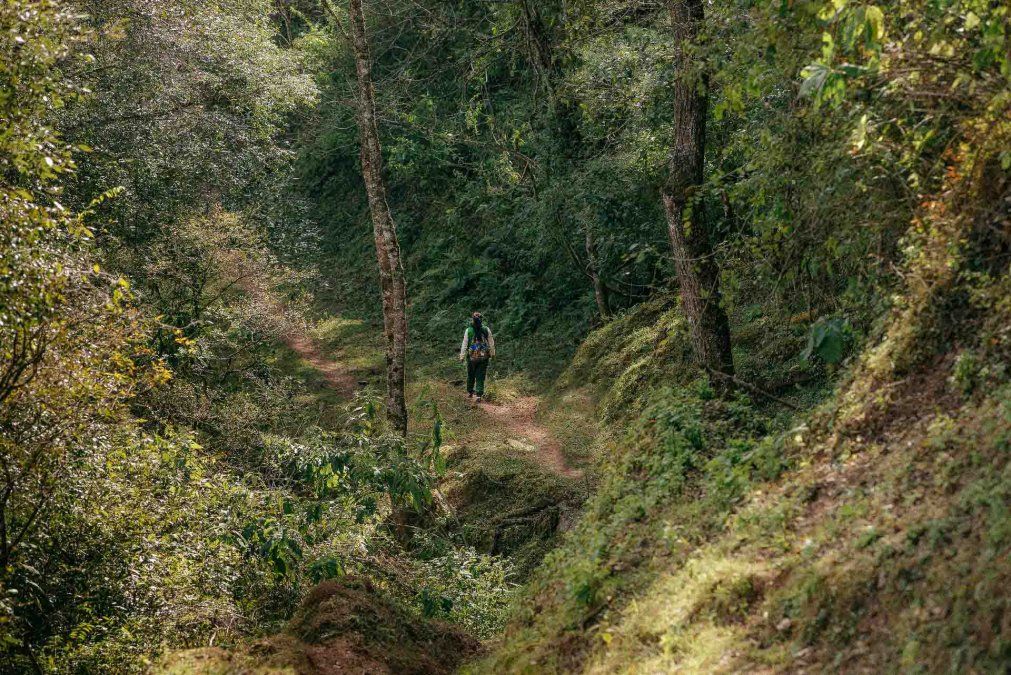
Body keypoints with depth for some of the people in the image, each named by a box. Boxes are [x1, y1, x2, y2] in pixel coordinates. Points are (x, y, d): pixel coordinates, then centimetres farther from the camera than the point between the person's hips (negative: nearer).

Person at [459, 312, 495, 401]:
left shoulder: (468, 331, -7)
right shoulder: (486, 330, -4)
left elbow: (464, 345, -4)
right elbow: (491, 343, 4)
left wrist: (462, 356, 2)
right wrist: (492, 354, 17)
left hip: (472, 357, 0)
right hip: (484, 357, 0)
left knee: (471, 375, 17)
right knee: (480, 377, 4)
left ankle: (470, 392, 27)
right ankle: (479, 395, -2)